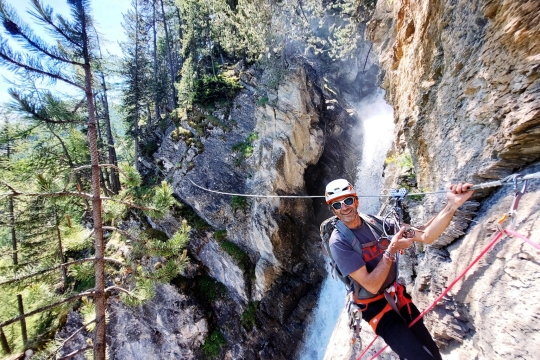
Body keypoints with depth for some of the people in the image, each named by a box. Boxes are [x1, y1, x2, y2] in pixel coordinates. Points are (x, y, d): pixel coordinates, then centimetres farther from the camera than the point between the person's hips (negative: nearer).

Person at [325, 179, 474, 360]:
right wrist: (391, 250, -29)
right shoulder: (339, 242, -24)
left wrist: (452, 205, -25)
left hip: (397, 294, 5)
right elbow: (372, 286, -24)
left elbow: (426, 236, -13)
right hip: (375, 305, -5)